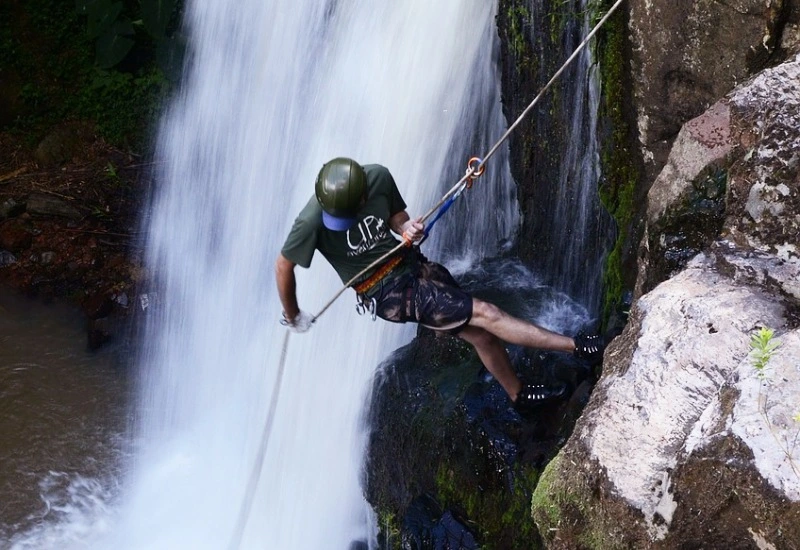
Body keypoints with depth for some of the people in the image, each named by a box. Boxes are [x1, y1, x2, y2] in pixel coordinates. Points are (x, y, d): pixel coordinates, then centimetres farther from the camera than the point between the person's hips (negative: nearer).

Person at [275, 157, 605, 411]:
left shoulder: (378, 178, -12)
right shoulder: (312, 222, -25)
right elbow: (283, 265, -11)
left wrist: (407, 228, -18)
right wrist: (292, 316, 0)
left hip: (409, 261, 6)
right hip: (385, 289, -5)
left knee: (480, 333, 9)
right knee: (485, 315, -10)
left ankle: (517, 393, 36)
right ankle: (577, 347, -3)